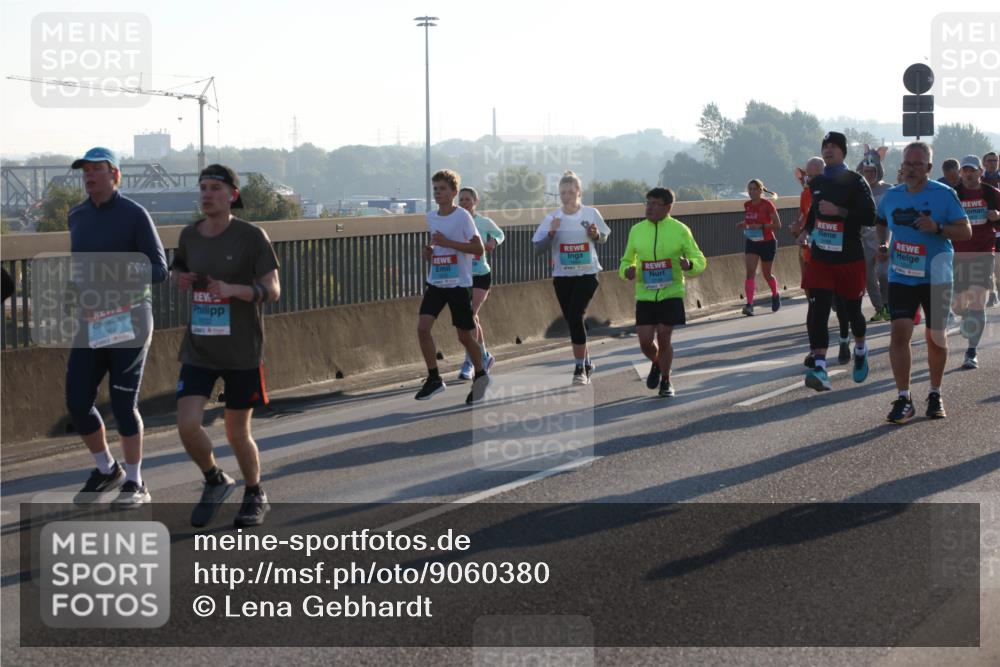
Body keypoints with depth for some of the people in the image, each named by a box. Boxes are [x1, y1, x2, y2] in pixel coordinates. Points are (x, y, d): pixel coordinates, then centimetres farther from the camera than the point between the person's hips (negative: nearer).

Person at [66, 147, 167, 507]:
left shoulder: (134, 215, -8)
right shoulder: (77, 216, 11)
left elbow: (159, 270, -11)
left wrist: (121, 277, -27)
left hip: (129, 321, -5)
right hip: (90, 324, 6)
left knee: (123, 403, -4)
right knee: (77, 402, 1)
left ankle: (135, 483, 10)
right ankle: (107, 470, 23)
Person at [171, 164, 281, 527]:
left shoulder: (252, 236, -10)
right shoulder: (190, 235, 3)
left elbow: (273, 291, -13)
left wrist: (233, 289, -30)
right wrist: (179, 277, -1)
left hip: (242, 352, -3)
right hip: (198, 349, 3)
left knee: (237, 434, 5)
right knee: (187, 425, -12)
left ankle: (255, 495, 32)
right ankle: (215, 481, 17)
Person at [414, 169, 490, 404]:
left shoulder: (462, 216, -10)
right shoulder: (431, 217, 9)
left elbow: (479, 248, -14)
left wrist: (448, 243, -20)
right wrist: (430, 250, 4)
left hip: (459, 284, -5)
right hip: (436, 282, 5)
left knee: (465, 336, 4)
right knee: (422, 327, -12)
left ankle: (480, 375, 26)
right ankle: (434, 378, -2)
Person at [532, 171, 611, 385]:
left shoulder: (591, 214, -2)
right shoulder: (552, 218, -1)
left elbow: (603, 239, 12)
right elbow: (538, 249, -2)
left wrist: (596, 235, -11)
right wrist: (551, 233, -19)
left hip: (587, 273, -3)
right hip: (562, 276, 3)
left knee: (576, 317, -18)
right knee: (572, 320, 8)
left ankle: (580, 368, -12)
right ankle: (586, 363, 27)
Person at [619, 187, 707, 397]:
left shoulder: (680, 230, -2)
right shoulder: (637, 230, 5)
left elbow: (699, 261, 3)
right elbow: (627, 260, 17)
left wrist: (689, 265, -21)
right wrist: (626, 271, -8)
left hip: (671, 293, -2)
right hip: (644, 294, 2)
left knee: (664, 338, -4)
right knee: (645, 341, -3)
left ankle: (665, 381, 18)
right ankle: (656, 364, 31)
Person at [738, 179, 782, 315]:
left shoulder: (767, 205, -14)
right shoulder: (747, 205, 2)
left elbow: (777, 225, -14)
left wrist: (761, 226, -27)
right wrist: (744, 224, -2)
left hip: (767, 243, -4)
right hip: (751, 243, 4)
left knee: (766, 274, 10)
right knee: (750, 272, -14)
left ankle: (775, 295, 40)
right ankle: (749, 304, -21)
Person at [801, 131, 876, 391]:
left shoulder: (855, 182, -7)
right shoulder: (816, 183, 12)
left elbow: (870, 217, -17)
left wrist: (839, 212, -23)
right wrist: (806, 228, 16)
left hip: (849, 258, -4)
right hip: (820, 259, 4)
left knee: (852, 309, 11)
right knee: (817, 313, -12)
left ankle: (860, 351, 40)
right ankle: (820, 367, -18)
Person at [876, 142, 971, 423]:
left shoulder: (944, 194, -6)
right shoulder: (891, 196, 6)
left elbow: (965, 232, -8)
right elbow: (882, 223, 26)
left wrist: (937, 228, -24)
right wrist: (883, 244, 6)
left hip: (936, 278, -2)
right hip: (901, 277, 2)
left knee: (935, 337, 7)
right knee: (899, 333, -11)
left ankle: (935, 395, 24)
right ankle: (904, 400, -8)